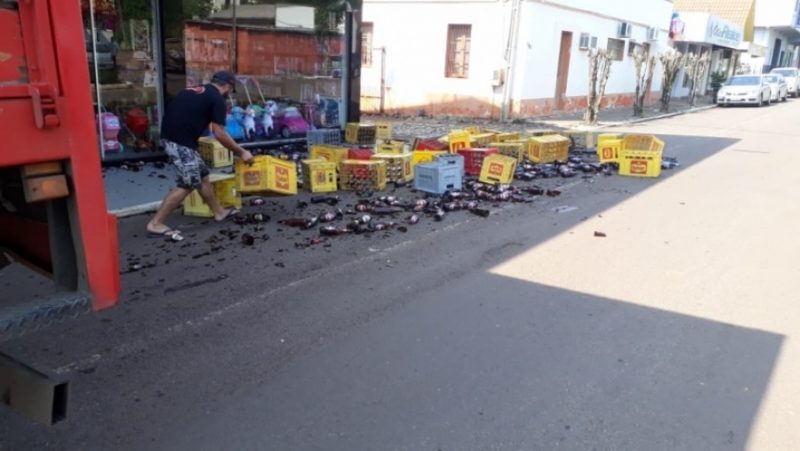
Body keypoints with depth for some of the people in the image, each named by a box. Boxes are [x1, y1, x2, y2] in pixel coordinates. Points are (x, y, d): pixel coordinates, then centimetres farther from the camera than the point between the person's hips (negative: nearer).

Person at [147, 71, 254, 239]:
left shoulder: (196, 90, 22)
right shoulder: (217, 98, -4)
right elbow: (220, 134, -7)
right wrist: (241, 152, 3)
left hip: (171, 136, 9)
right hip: (180, 141, -9)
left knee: (202, 176, 18)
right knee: (188, 183, -3)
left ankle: (219, 212, 30)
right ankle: (155, 224, -1)